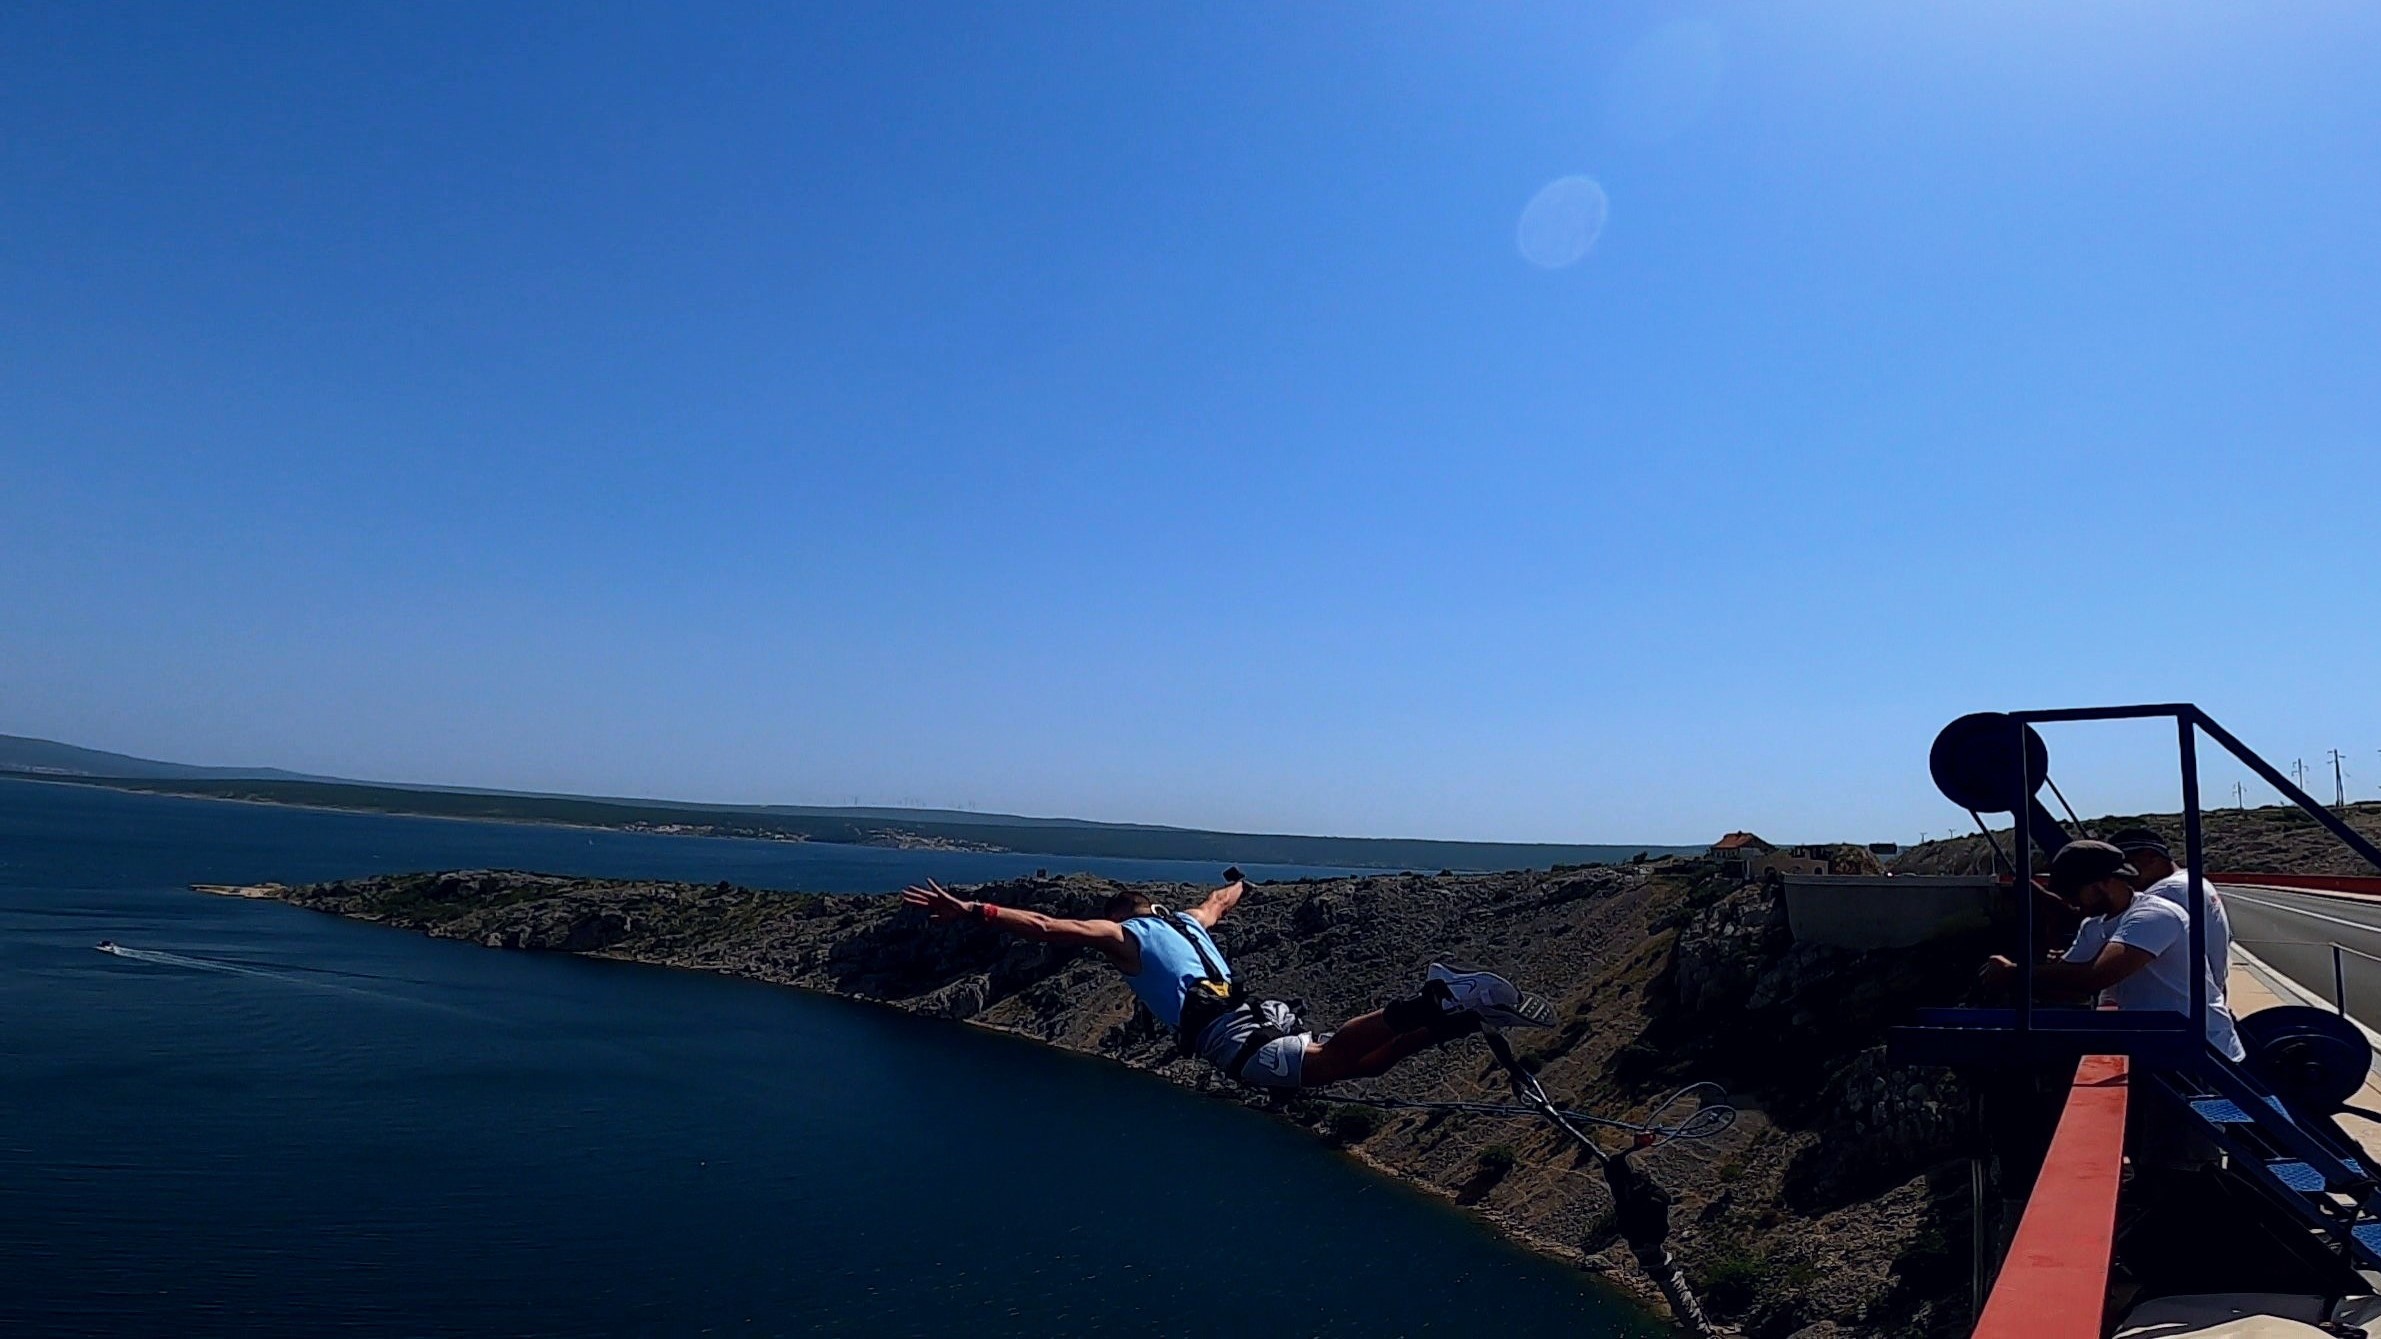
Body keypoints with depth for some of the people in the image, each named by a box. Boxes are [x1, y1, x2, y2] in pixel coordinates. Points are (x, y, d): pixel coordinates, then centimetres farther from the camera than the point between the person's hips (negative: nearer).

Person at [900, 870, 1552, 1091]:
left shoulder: (1120, 935, 17)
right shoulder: (1188, 921, 35)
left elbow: (1045, 927, 4)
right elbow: (1220, 900, 58)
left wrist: (974, 910, 6)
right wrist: (1237, 883, 82)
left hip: (1233, 1040, -7)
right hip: (1264, 1013, 7)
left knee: (1332, 1061, -25)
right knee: (1362, 1061, 2)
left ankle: (1430, 1002, -42)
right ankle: (1447, 1015, -19)